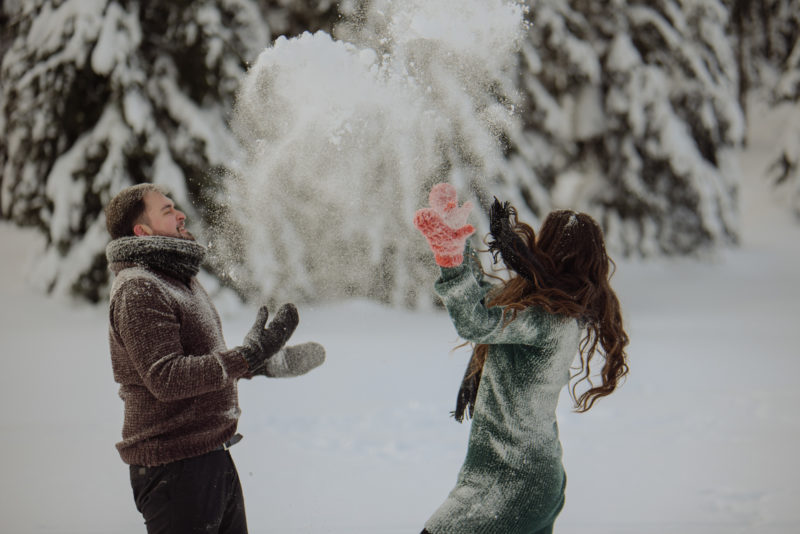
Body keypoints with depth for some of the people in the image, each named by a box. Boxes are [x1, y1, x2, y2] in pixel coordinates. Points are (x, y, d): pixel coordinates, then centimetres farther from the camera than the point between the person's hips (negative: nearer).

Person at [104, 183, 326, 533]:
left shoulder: (179, 279, 17)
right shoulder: (138, 289, -17)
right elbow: (166, 378, -25)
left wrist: (268, 363, 23)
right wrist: (247, 357, -25)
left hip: (210, 455, 10)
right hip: (173, 464, -10)